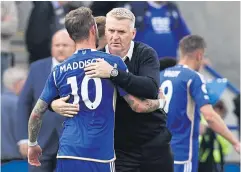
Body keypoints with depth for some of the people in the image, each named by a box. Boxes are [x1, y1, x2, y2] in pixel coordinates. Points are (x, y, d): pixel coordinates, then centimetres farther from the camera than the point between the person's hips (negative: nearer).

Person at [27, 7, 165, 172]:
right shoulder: (113, 62, -1)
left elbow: (36, 114, 13)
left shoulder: (59, 71, 8)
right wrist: (161, 102, 22)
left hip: (67, 154, 3)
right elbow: (138, 106, 1)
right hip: (100, 155, -3)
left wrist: (32, 144, 30)